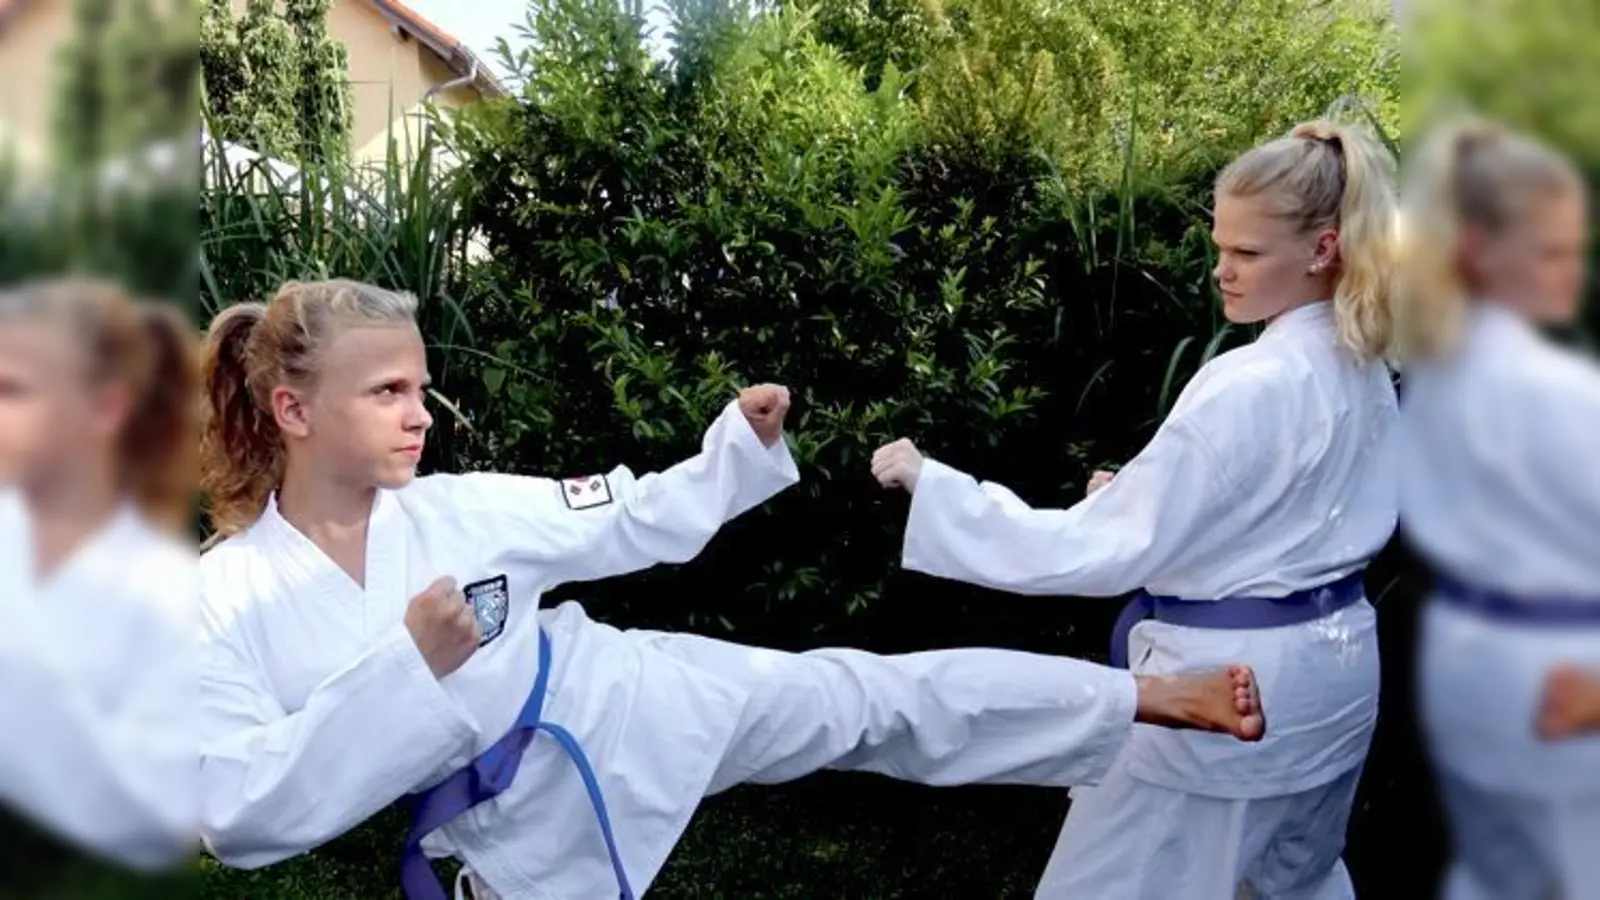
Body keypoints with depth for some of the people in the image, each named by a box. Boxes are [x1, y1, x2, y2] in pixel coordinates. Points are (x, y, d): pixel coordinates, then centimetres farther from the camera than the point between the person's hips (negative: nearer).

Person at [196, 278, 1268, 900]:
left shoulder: (460, 508, -6)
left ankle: (1149, 697, 12)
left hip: (623, 700, 1)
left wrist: (743, 444, -7)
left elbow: (633, 523, 6)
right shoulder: (227, 603, -13)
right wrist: (410, 663, -28)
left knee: (869, 700, 2)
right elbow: (241, 813, -20)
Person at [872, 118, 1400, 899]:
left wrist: (930, 483, -25)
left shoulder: (1248, 387, -25)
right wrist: (1147, 496, 7)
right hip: (1333, 668, 9)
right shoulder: (1361, 368, 3)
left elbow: (1101, 550, -26)